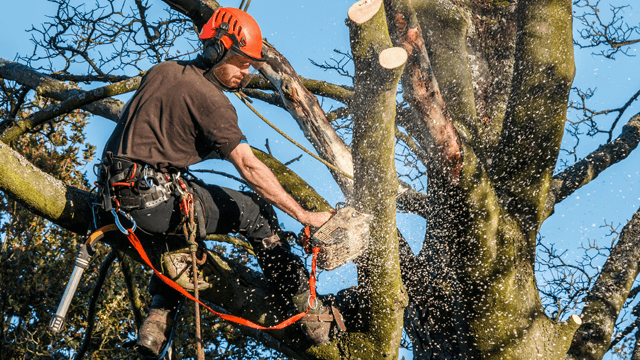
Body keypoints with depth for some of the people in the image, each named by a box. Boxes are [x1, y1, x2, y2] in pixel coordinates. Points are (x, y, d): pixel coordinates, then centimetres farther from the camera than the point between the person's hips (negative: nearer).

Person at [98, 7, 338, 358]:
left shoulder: (162, 70, 14)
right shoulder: (210, 99, -10)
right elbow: (250, 168, -15)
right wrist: (305, 216, -12)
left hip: (117, 192, 8)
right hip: (156, 198, -8)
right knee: (254, 210, 4)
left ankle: (158, 321, 22)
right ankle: (309, 309, 7)